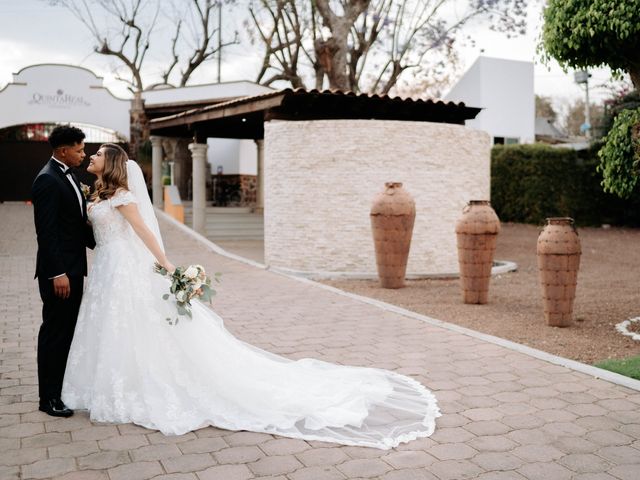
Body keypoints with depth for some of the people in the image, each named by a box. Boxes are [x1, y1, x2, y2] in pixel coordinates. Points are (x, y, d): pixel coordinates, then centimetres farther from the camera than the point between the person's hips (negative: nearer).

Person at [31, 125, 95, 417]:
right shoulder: (47, 180, -16)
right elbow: (46, 232, -21)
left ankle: (64, 386, 28)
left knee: (68, 330, 16)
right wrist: (57, 274, -23)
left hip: (73, 268, 9)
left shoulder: (68, 175, 13)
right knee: (54, 331, 0)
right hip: (58, 272, -9)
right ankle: (49, 397, 10)